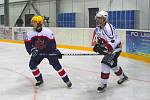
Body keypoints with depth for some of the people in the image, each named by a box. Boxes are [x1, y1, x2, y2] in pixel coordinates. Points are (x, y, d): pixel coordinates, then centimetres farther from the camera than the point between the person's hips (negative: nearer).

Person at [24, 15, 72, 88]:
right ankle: (39, 80, 13)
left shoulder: (48, 31, -18)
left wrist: (56, 50, -18)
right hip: (37, 52, 4)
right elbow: (27, 44, -10)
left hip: (49, 51, -3)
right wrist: (32, 50, -26)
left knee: (56, 65, -11)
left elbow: (52, 42, -13)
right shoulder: (30, 33, -10)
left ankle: (66, 80, -3)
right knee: (32, 65, -6)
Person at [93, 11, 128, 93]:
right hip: (109, 48, 10)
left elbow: (113, 41, -34)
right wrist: (97, 45, 0)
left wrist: (106, 49, -42)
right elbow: (100, 39, 17)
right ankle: (123, 77, 46)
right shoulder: (98, 28, 1)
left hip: (115, 48, -10)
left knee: (106, 63, -17)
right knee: (113, 64, 21)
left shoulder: (108, 27, -27)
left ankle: (103, 84, -8)